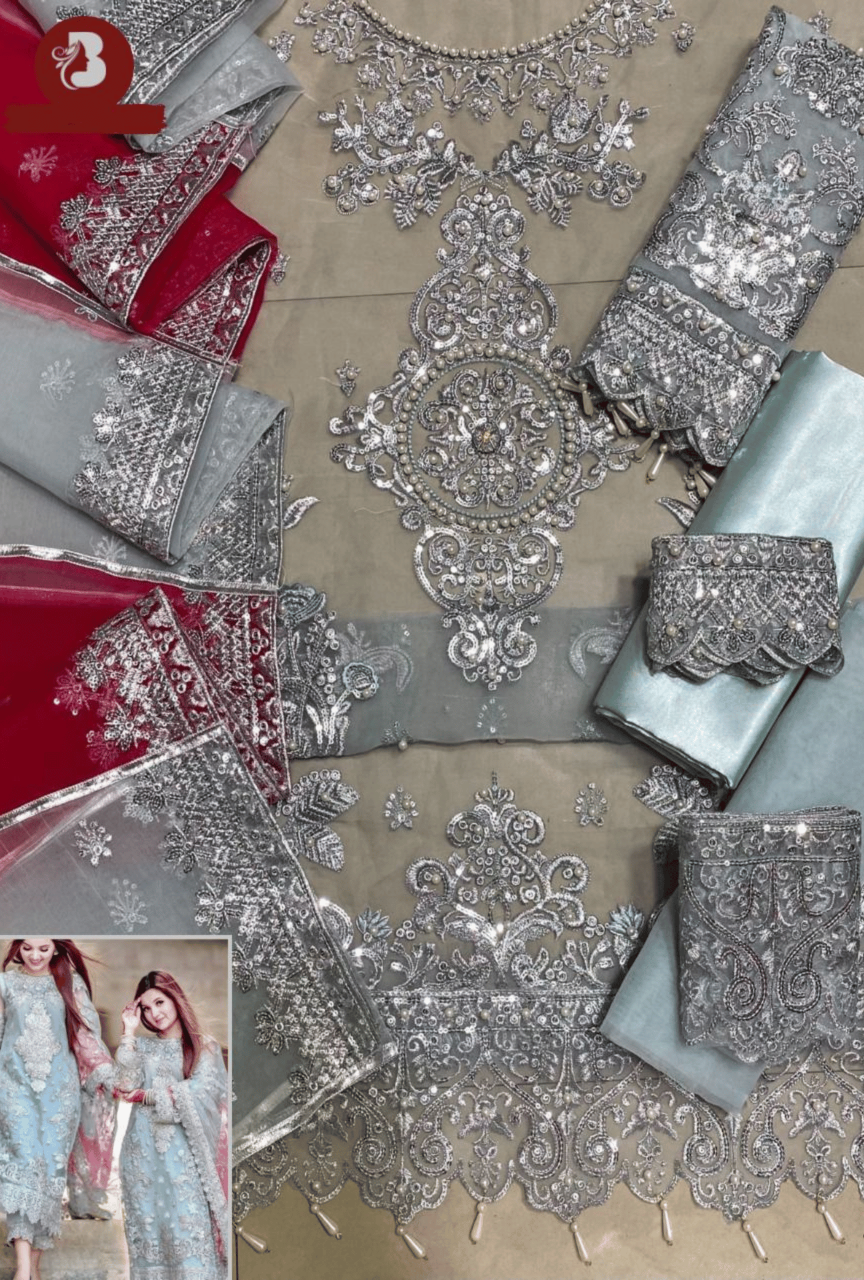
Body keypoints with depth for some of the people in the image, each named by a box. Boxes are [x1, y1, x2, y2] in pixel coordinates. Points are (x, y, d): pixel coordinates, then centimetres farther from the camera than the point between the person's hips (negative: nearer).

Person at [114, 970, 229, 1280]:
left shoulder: (205, 1048, 5)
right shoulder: (142, 1046, 12)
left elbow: (197, 1093, -8)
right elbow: (125, 1086, -4)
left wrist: (146, 1096, -5)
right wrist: (129, 1032, -3)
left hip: (183, 1153, -3)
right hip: (144, 1152, 3)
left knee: (190, 1228, -9)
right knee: (148, 1226, 2)